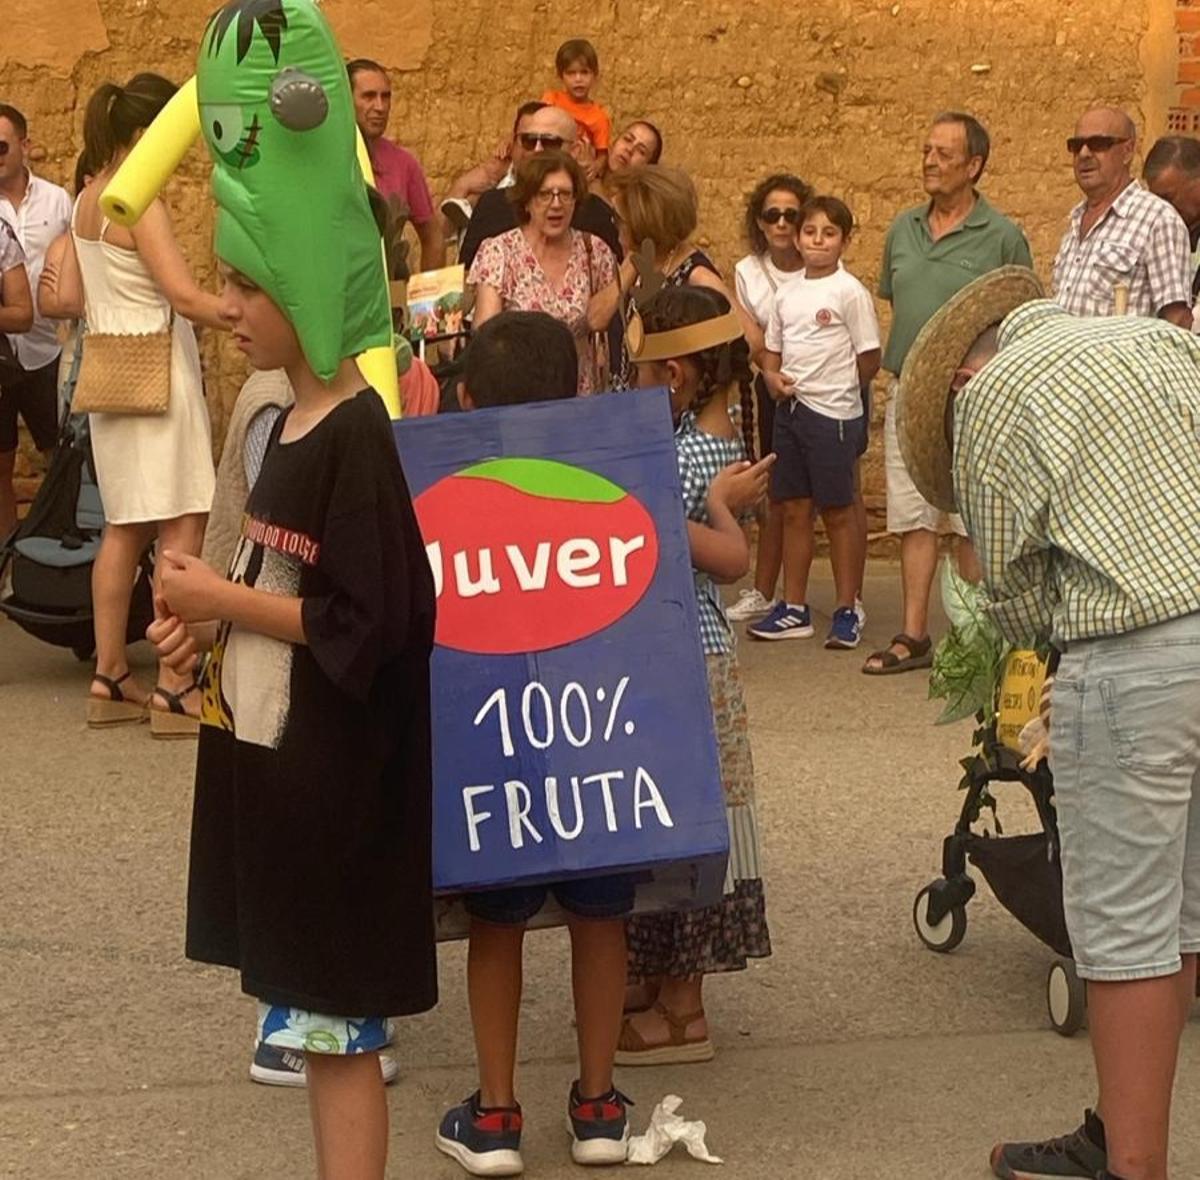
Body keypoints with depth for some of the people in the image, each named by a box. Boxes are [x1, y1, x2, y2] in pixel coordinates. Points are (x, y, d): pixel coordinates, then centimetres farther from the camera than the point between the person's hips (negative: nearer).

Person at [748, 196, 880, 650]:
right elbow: (772, 351, 16)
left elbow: (869, 361, -7)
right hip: (790, 409, 6)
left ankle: (847, 610, 9)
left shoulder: (849, 292, -8)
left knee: (839, 511, 1)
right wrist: (774, 378, -3)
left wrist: (834, 388, 0)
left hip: (833, 413, -6)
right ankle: (794, 608, 18)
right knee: (794, 509, 10)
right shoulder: (788, 294, 10)